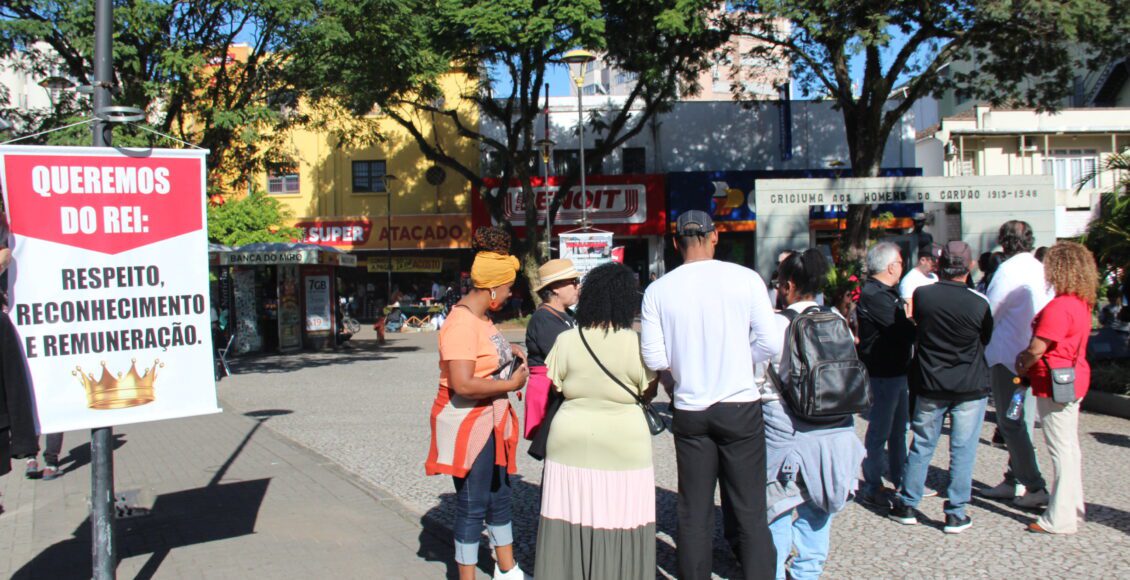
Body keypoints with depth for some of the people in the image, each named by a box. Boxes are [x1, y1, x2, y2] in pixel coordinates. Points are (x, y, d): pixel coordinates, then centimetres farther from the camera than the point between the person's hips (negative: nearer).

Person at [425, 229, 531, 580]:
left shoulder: (482, 316, 8)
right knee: (472, 506, 0)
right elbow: (462, 384, -31)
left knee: (499, 496, 21)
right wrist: (511, 384, -20)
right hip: (467, 424, -10)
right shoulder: (462, 324, -23)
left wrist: (507, 352, 7)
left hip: (491, 422, 10)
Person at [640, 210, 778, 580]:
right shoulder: (745, 278, -8)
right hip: (740, 408, -1)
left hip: (689, 411, 2)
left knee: (694, 514, 13)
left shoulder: (658, 290, -5)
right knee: (749, 512, 7)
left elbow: (654, 359, -6)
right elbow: (770, 344, -7)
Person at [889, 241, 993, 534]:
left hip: (930, 384, 2)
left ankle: (907, 505, 20)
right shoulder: (979, 303, -14)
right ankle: (956, 514, 10)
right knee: (963, 450, 6)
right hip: (971, 388, -2)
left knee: (921, 446, 12)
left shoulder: (921, 295, -9)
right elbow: (986, 339, 3)